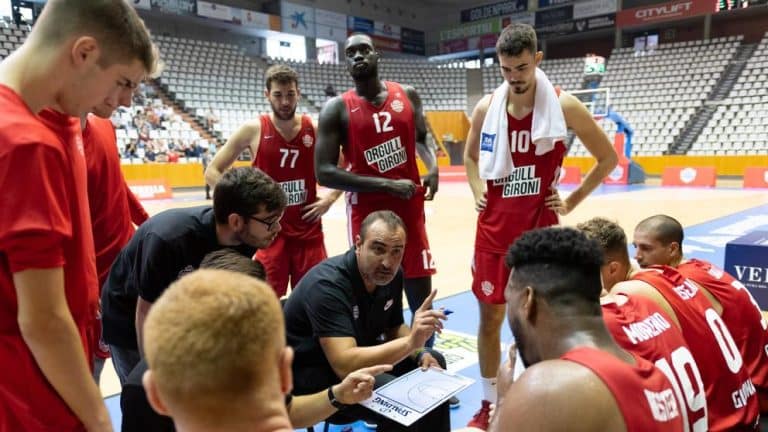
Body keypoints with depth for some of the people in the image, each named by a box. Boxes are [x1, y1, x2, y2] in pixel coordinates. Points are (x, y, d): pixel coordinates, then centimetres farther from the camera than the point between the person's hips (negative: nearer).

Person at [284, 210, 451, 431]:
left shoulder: (391, 273, -7)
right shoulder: (328, 284, -31)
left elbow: (394, 328, 8)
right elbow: (345, 365, -39)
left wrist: (421, 353, -11)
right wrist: (410, 342, -46)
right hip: (310, 374, -8)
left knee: (433, 362, 3)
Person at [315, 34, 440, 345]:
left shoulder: (407, 95, 4)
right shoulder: (336, 110, -6)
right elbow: (324, 172, -13)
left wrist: (433, 167, -3)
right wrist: (387, 185, -18)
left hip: (410, 208, 3)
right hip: (367, 212, -3)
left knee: (421, 291, 11)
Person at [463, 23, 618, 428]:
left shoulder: (564, 107, -7)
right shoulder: (486, 108, 1)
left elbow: (608, 158, 3)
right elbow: (470, 156, 19)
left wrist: (572, 201, -1)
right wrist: (478, 193, 5)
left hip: (541, 230, -2)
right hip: (494, 229, 2)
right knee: (490, 316, 8)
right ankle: (489, 403, 26)